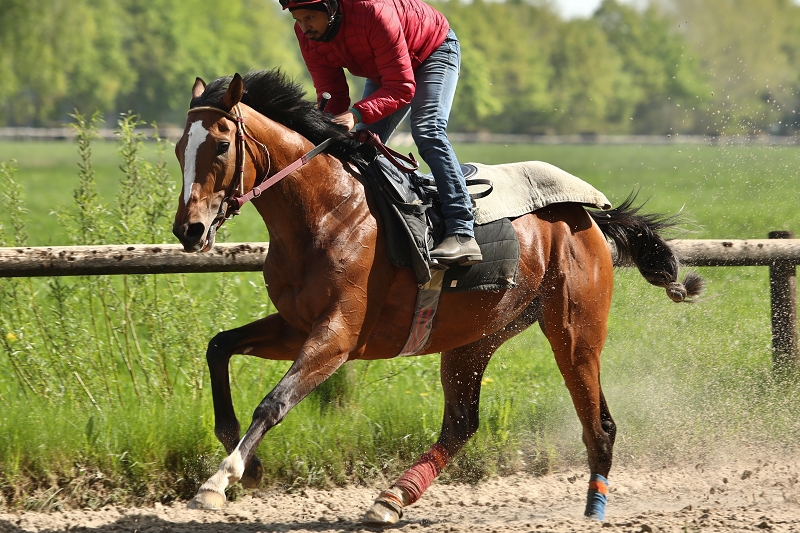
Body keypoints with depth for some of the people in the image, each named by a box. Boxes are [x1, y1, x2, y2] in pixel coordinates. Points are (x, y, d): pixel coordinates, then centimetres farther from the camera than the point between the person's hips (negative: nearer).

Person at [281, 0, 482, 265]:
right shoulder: (308, 35, -21)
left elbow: (402, 88, -40)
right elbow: (331, 94, -16)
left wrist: (357, 114, -53)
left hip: (434, 51, -8)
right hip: (382, 72, 8)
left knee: (427, 131, -27)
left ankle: (462, 235, -35)